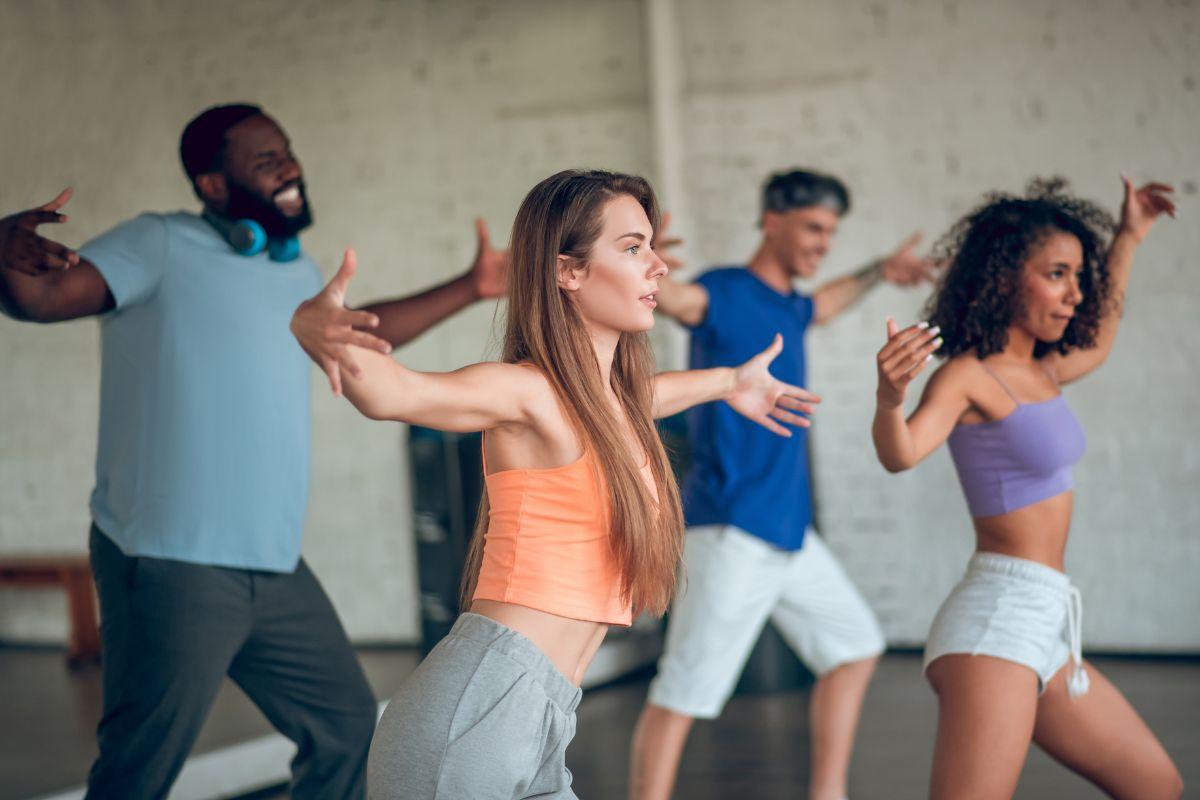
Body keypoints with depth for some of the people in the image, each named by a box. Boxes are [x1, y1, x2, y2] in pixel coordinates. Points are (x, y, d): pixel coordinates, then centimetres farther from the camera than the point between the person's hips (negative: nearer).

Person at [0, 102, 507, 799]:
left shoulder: (297, 271, 17)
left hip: (276, 571, 8)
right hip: (171, 569, -8)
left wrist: (471, 287, 39)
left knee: (346, 725, 18)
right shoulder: (163, 245, -6)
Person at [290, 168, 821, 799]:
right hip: (475, 711, -9)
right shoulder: (528, 392, -9)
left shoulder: (614, 401, 16)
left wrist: (728, 382, 58)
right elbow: (390, 391, -28)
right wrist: (313, 328, -47)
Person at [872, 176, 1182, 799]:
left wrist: (1128, 241, 40)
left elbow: (1097, 346, 39)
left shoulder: (1040, 373, 16)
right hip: (996, 621, -10)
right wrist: (889, 400, -50)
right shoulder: (967, 376, -10)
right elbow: (900, 454, -29)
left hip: (1042, 630, 10)